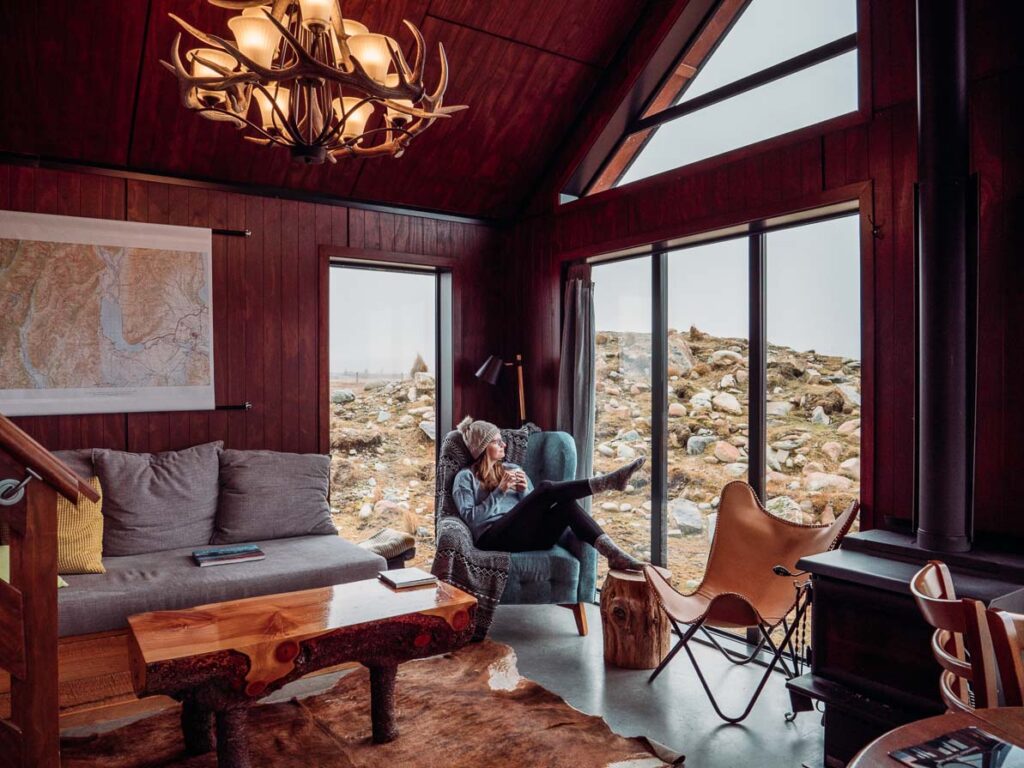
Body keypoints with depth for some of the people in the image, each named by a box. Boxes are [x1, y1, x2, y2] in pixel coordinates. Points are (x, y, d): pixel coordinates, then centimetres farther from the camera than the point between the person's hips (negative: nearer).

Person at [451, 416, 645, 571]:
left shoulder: (513, 469, 25)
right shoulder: (465, 477, 9)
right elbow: (470, 517, -5)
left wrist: (525, 492, -1)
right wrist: (500, 491, -10)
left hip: (526, 534, 5)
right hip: (494, 539, -5)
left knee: (568, 504, -24)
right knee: (545, 488, -26)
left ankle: (614, 554, -38)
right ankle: (608, 481, -26)